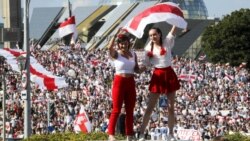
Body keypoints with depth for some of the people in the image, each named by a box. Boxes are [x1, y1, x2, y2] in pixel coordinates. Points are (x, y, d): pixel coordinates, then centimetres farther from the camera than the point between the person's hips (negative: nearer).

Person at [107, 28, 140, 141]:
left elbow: (136, 70, 15)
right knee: (116, 109, -6)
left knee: (130, 110, 7)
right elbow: (109, 47, -27)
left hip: (130, 82, 5)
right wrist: (115, 35, -36)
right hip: (119, 81, -5)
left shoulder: (133, 54, 9)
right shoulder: (116, 54, -5)